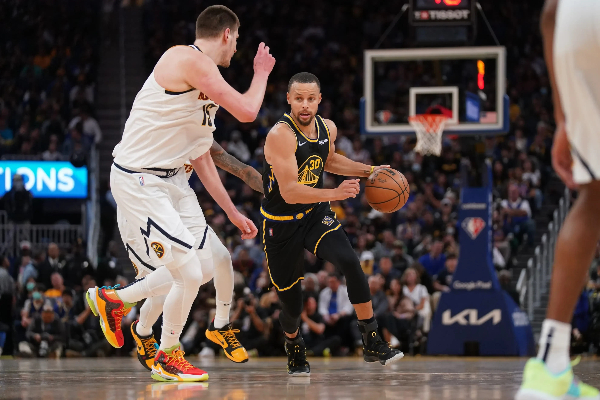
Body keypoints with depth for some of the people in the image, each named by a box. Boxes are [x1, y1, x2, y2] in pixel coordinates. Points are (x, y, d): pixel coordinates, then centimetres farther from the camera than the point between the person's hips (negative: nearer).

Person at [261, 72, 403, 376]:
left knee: (350, 262, -23)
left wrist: (367, 171, 10)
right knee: (291, 302, 5)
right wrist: (335, 194, -42)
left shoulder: (327, 129, -2)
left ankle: (372, 343, -16)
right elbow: (289, 192, -32)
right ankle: (294, 346, 40)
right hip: (281, 223, -4)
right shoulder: (280, 135, -25)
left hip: (316, 214, 4)